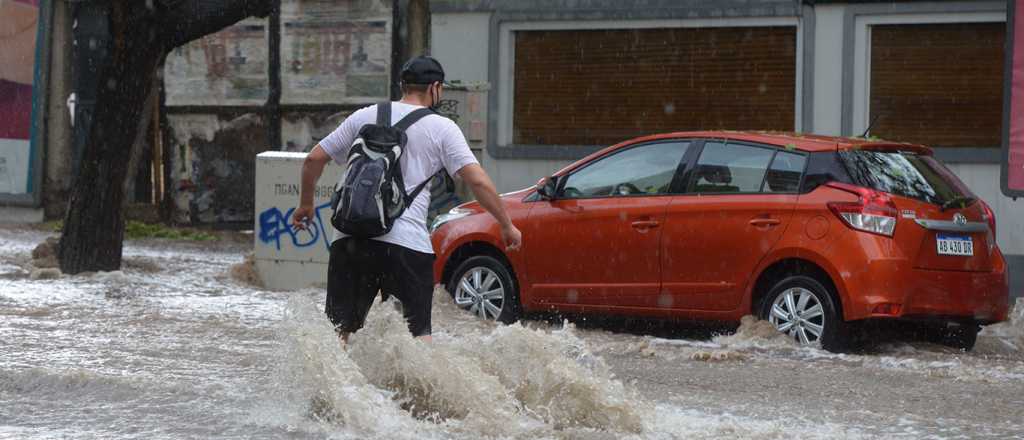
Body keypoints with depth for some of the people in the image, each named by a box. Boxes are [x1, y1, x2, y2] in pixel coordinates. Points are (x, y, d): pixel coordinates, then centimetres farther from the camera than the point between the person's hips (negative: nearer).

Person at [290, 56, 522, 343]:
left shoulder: (364, 117, 14)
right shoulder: (442, 128, 4)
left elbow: (314, 159, 14)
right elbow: (478, 182, -4)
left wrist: (305, 205, 27)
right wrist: (507, 225, 6)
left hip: (350, 237, 3)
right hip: (408, 241, -3)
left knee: (339, 329, 7)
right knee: (419, 331, 6)